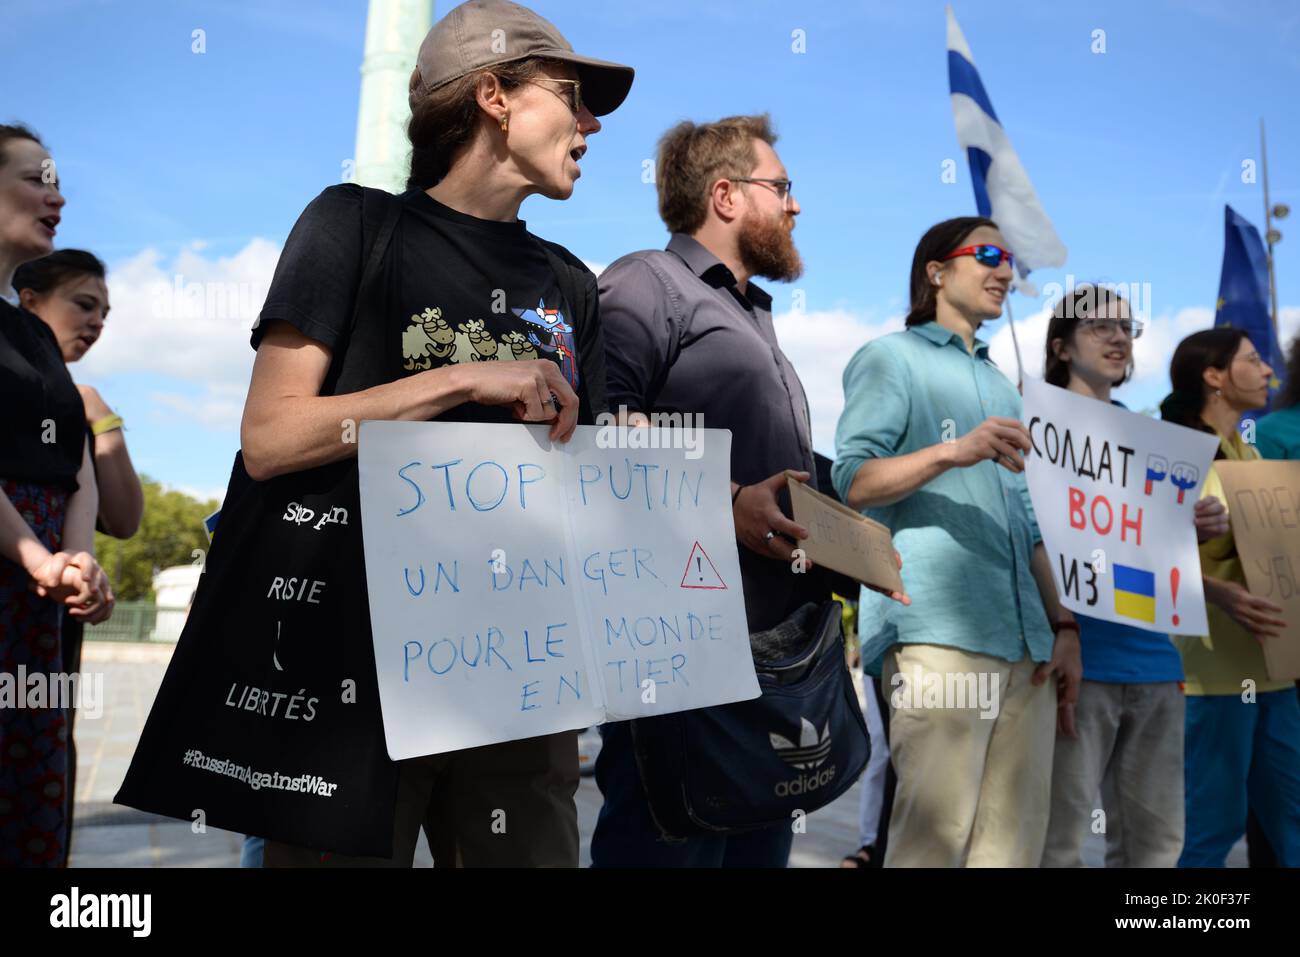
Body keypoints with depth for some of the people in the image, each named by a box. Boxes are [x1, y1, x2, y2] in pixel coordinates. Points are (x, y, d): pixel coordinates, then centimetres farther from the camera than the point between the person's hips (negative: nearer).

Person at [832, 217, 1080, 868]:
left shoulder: (1001, 387, 28)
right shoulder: (892, 358, 6)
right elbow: (851, 483, -6)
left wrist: (1061, 623, 15)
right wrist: (953, 452, -19)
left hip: (1024, 643, 7)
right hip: (938, 635, -7)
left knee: (1015, 840, 5)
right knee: (935, 838, -12)